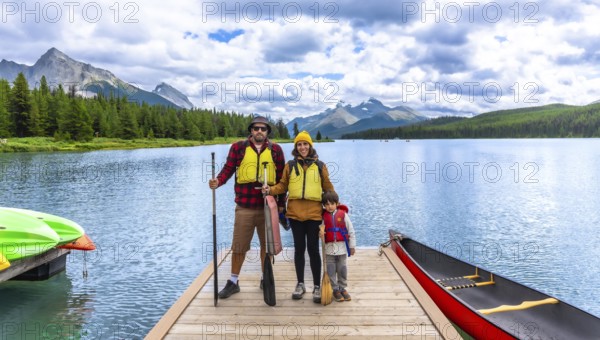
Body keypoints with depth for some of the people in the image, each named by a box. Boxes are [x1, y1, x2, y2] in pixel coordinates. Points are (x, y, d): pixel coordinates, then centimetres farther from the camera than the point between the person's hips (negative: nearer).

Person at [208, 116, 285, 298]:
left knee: (267, 244, 12)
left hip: (268, 206, 1)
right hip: (244, 207, -1)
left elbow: (281, 177, 7)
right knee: (239, 245, 5)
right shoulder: (238, 147, 2)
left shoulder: (275, 150, 5)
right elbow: (228, 169, 0)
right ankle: (233, 282, 20)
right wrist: (218, 181, -21)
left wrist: (281, 203, 5)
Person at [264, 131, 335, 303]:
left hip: (314, 213, -1)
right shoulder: (290, 165, 7)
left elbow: (328, 187, 9)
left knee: (313, 249, 1)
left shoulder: (320, 166, 6)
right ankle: (300, 284, 23)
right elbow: (283, 185, 7)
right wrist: (270, 190, -11)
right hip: (295, 213, 1)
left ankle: (317, 286, 14)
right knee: (299, 248, 10)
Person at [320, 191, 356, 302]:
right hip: (329, 247, 1)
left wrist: (352, 246, 2)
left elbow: (351, 231, 1)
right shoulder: (323, 216, 0)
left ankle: (343, 288, 23)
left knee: (342, 269, 9)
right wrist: (320, 232, -19)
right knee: (331, 271, 5)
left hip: (342, 247, -1)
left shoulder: (343, 214, -4)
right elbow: (321, 229, 6)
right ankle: (335, 290, 18)